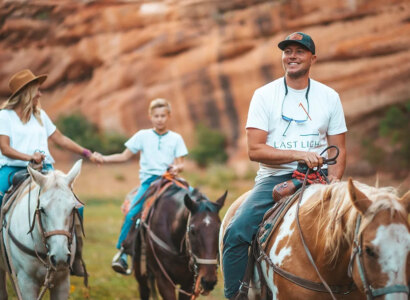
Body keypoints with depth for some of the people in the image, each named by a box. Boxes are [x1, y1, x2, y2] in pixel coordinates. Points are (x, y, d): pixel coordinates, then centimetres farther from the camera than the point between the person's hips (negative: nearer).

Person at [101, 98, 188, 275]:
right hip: (148, 180, -1)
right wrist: (102, 159, 2)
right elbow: (124, 156, 14)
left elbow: (180, 164, 7)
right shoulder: (143, 136, 13)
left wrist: (177, 168, -17)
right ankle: (121, 254, -15)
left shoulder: (175, 139, 12)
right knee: (131, 214, -21)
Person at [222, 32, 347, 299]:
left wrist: (334, 181, -11)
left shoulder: (329, 97, 8)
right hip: (273, 179, -1)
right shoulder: (265, 95, 2)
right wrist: (299, 154, -18)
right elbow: (255, 150, -5)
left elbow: (338, 149, 10)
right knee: (236, 233, -23)